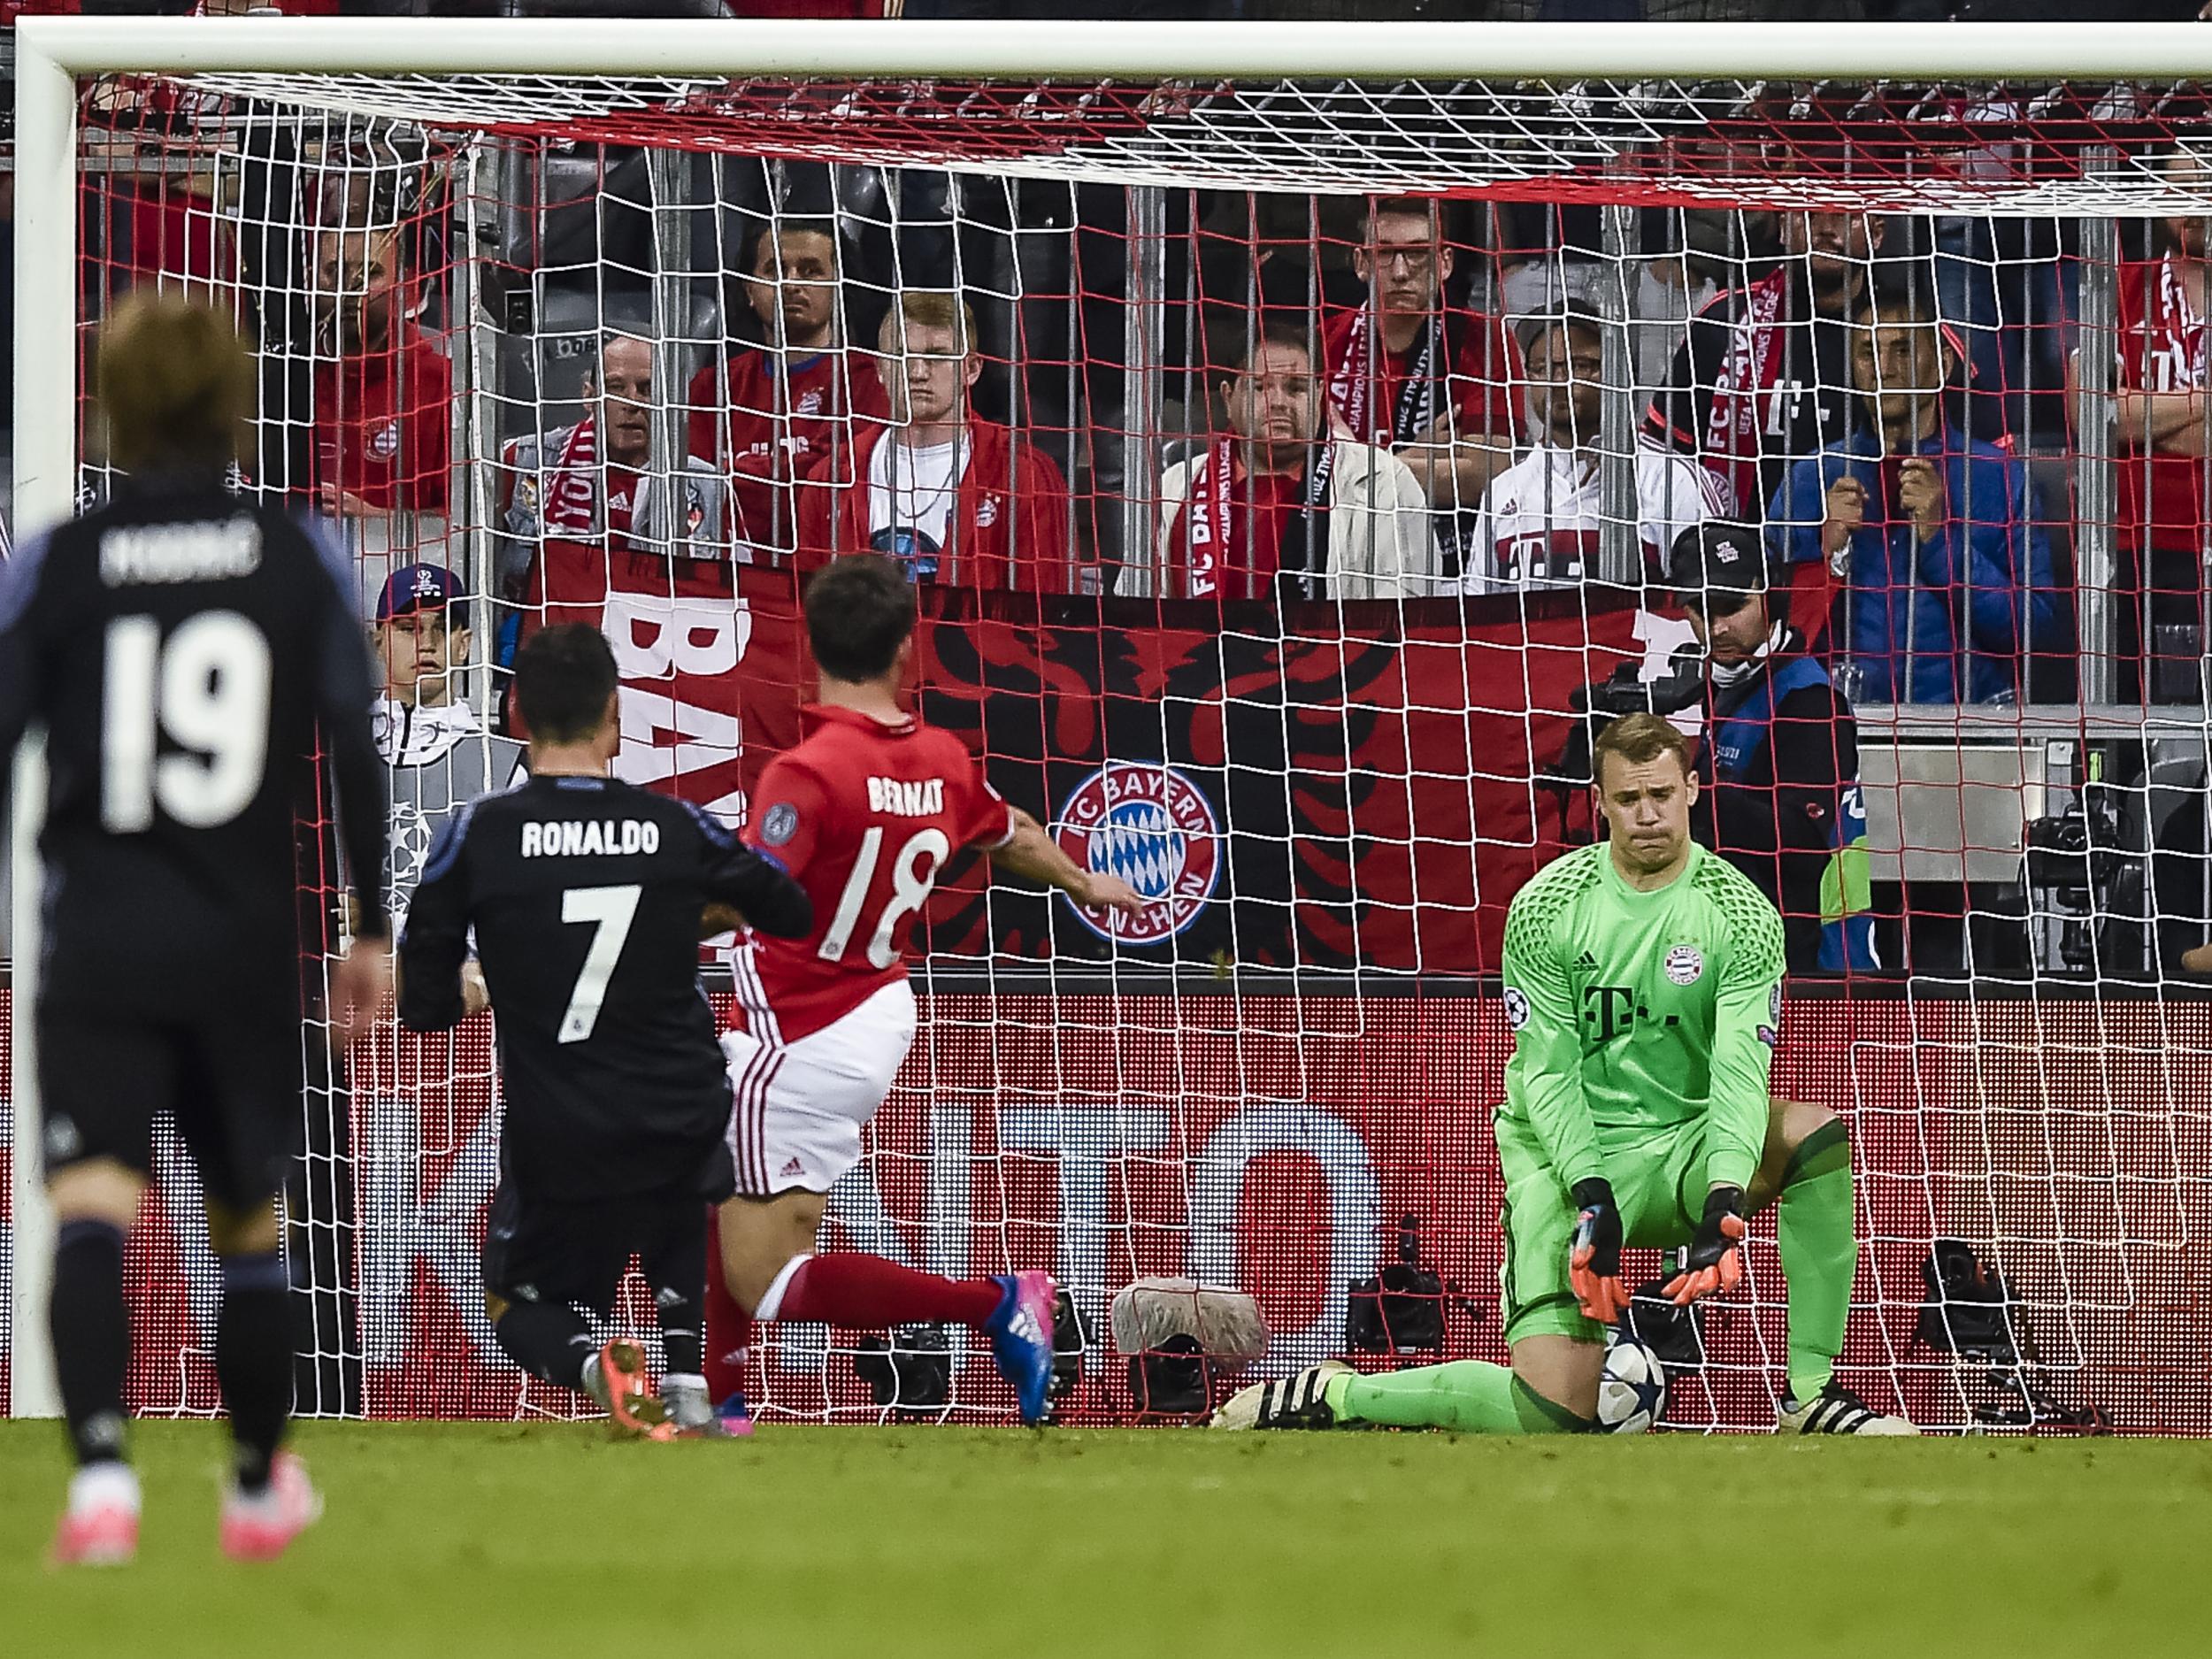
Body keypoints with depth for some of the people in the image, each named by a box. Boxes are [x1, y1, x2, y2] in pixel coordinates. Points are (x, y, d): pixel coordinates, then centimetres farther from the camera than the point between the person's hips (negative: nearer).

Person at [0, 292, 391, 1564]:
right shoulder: (302, 565, 3)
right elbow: (357, 755, 5)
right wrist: (374, 932, 13)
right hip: (250, 941, 2)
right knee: (251, 1220, 18)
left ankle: (103, 1471, -33)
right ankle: (262, 1486, 33)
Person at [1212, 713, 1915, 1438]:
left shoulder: (1741, 914, -5)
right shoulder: (1545, 908, -6)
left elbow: (1741, 1071, -15)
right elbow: (1549, 1072, -9)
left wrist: (1725, 1202, -32)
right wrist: (1592, 1200, -25)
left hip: (1685, 1151, 3)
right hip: (1566, 1160, -3)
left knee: (1820, 1134, -28)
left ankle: (1811, 1396, -19)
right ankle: (1329, 1396, 2)